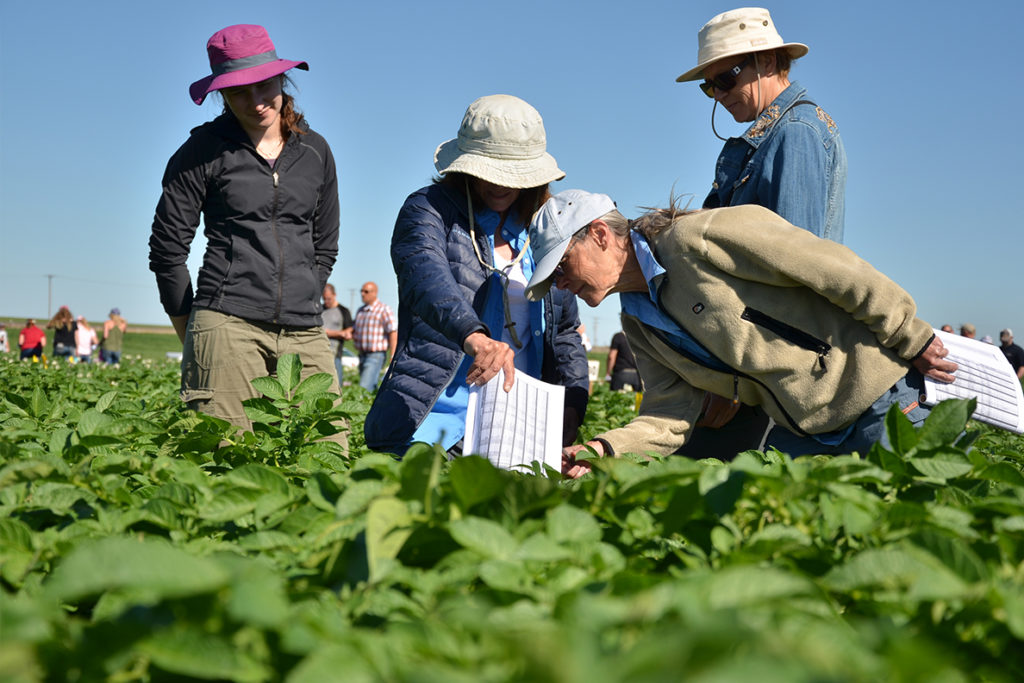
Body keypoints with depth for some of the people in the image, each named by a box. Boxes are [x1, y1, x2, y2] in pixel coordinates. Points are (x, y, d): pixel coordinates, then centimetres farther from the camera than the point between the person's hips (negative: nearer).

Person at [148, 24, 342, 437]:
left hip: (303, 334, 4)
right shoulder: (204, 151, 3)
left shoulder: (314, 151, 15)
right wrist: (193, 335, 7)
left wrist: (300, 306, 15)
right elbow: (167, 249, 5)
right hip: (228, 325, -4)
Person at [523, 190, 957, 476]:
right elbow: (669, 416, -1)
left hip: (873, 391, -7)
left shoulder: (699, 238, -21)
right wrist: (606, 448, -20)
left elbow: (836, 269, -19)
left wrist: (912, 339, -14)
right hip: (801, 428, 8)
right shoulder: (639, 327, 6)